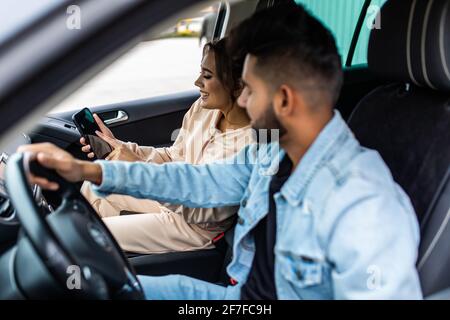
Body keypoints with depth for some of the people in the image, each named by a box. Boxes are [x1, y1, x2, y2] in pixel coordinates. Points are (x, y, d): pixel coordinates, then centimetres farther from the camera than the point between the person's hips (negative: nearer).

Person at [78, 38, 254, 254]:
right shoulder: (203, 108, -8)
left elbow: (206, 212, -29)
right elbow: (173, 156, 6)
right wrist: (118, 146, -9)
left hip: (198, 229, -7)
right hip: (177, 192, 8)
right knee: (95, 184, 10)